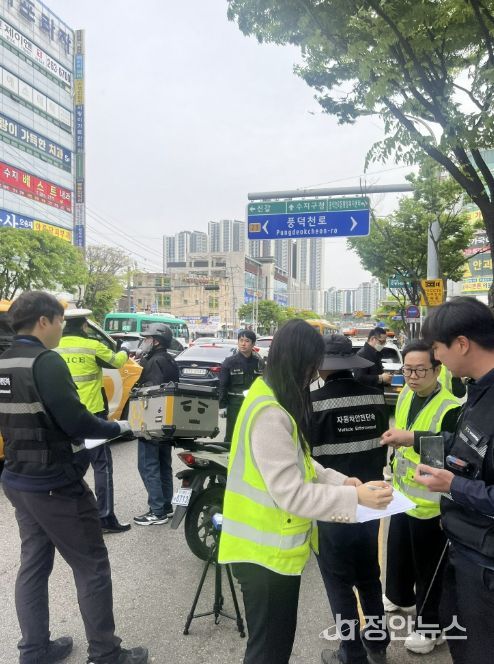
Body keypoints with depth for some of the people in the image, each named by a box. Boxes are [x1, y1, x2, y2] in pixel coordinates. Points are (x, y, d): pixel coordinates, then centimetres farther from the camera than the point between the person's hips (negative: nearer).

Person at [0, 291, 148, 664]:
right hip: (55, 485, -9)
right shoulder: (45, 361, -22)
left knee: (33, 564, 19)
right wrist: (119, 427, -10)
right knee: (92, 567, 5)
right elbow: (76, 422, -24)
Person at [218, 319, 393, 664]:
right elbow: (290, 493, -27)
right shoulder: (270, 414, -27)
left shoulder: (275, 399, 5)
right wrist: (355, 498, -23)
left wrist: (339, 480, 2)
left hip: (275, 545, 9)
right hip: (265, 551, -9)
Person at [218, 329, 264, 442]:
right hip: (235, 404, -2)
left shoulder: (259, 362, 3)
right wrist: (222, 406, -7)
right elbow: (222, 385, -3)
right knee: (231, 435, 4)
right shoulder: (230, 362, -4)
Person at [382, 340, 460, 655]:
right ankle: (399, 597, 51)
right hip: (402, 494, 8)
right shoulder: (405, 395, 0)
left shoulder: (451, 408, -25)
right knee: (398, 551, 26)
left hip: (430, 502, -7)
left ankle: (430, 627, 33)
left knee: (428, 568, 11)